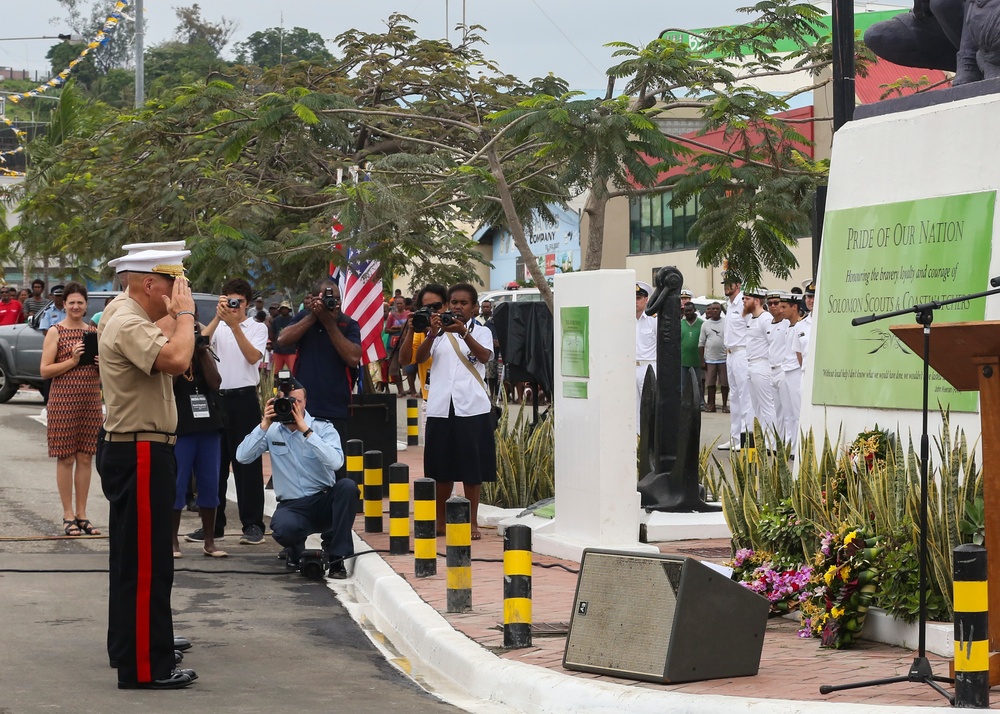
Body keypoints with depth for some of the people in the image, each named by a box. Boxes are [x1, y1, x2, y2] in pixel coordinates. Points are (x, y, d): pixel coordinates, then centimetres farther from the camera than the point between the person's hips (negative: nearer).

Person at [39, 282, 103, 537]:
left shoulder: (95, 332, 11)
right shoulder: (56, 332, -2)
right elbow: (45, 370, -7)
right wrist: (72, 360, -17)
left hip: (91, 400, 4)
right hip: (63, 399, -4)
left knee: (86, 457, 5)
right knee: (66, 458, -1)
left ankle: (82, 515, 12)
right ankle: (68, 516, 5)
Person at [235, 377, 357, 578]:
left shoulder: (323, 428, -3)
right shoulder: (272, 431, 5)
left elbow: (336, 462, -22)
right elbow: (242, 456, -9)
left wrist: (305, 430, -25)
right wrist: (264, 425, -16)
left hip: (325, 501, 0)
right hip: (291, 506, 0)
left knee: (347, 486, -32)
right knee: (284, 529, -36)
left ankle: (336, 556, -18)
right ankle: (295, 549, 7)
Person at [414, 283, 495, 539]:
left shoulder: (481, 332, 7)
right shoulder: (439, 332, 9)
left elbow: (485, 356, -13)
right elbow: (419, 358, -5)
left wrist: (464, 333, -28)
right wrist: (432, 334, -23)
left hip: (472, 407, -2)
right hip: (441, 407, 2)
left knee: (472, 466, 0)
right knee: (442, 465, 6)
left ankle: (472, 522, 7)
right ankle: (440, 520, 18)